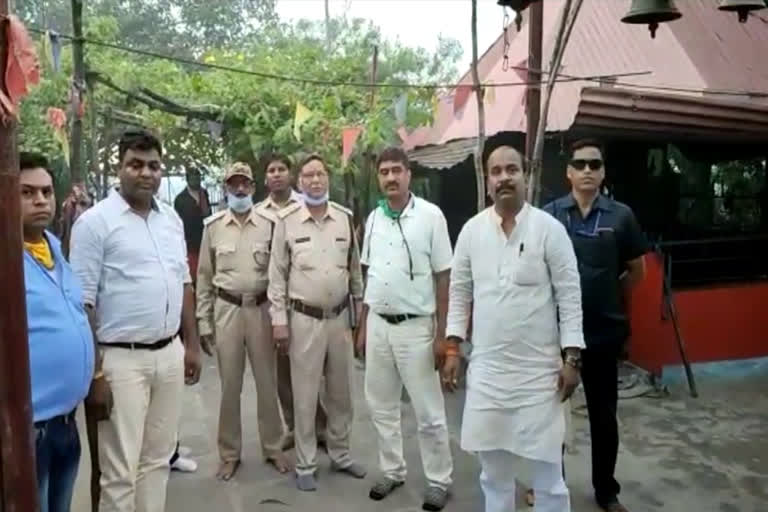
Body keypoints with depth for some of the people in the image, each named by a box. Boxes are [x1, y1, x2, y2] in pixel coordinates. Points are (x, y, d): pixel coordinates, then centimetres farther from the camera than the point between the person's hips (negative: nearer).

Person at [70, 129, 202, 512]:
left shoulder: (171, 219, 10)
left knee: (157, 459, 17)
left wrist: (192, 344, 13)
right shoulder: (95, 222, -9)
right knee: (120, 470, 3)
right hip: (121, 359, -6)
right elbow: (83, 301, -11)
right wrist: (93, 369, -13)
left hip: (170, 354, 6)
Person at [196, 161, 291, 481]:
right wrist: (203, 322, 3)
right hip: (226, 309, 1)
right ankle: (229, 453, 24)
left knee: (267, 381, 9)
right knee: (230, 385, 9)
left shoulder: (269, 224, -2)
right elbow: (204, 277, 5)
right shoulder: (213, 226, 2)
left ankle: (273, 447, 25)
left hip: (261, 308, 0)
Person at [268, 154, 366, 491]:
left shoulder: (345, 217, 3)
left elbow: (355, 268, 10)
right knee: (305, 396, 6)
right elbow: (277, 274, -3)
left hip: (340, 316, 3)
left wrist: (360, 311, 11)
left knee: (341, 392, 15)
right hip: (304, 318, -3)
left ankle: (341, 455, 32)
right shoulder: (286, 221, -6)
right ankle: (305, 466, 20)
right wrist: (279, 320, -6)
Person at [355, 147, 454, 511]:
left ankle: (438, 480, 21)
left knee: (428, 412, 5)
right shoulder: (373, 219, 6)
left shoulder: (430, 215, -9)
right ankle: (392, 471, 32)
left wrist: (442, 333, -10)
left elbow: (443, 277, -8)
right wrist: (362, 327, 11)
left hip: (415, 326, -5)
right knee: (381, 407, 15)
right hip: (378, 324, 5)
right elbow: (368, 276, 12)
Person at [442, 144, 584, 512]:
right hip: (486, 368, 3)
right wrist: (452, 348, 3)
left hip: (538, 368, -3)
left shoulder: (550, 229, -7)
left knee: (546, 465, 8)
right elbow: (460, 293, 7)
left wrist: (571, 358, -9)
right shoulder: (471, 230, 2)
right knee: (493, 465, 16)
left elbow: (569, 297, -6)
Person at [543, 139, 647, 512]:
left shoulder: (620, 216, -3)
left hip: (604, 331, 0)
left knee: (604, 415, 13)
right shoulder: (548, 215, -5)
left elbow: (636, 271, 8)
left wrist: (608, 296, 12)